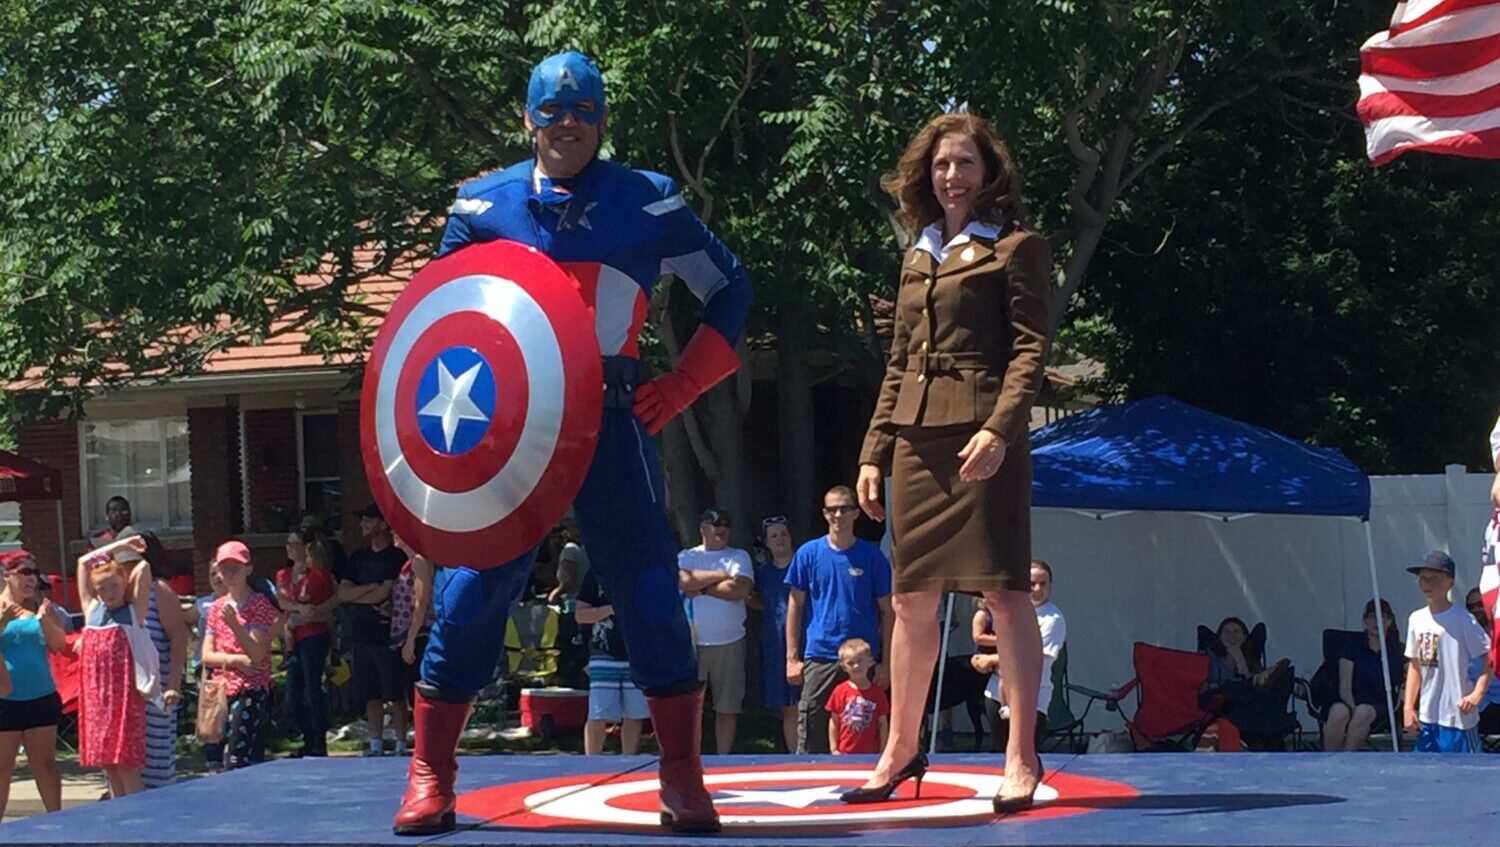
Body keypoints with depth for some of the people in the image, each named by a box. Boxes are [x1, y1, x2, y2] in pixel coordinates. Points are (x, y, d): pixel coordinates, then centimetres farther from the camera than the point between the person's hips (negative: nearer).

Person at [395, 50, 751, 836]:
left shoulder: (648, 203, 4)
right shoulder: (482, 204, 6)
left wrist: (679, 387, 2)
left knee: (648, 591, -3)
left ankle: (683, 778, 5)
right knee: (471, 587, -3)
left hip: (611, 419, 0)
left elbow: (730, 289, 12)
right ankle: (429, 777, 6)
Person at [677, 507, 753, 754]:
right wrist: (721, 576, -5)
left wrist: (702, 588, -5)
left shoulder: (739, 557, 8)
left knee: (728, 706, 4)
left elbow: (741, 589, -9)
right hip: (692, 642, -1)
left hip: (730, 643, 1)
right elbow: (686, 581, -12)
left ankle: (724, 758, 12)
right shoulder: (686, 557, 9)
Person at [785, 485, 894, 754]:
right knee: (811, 740, -3)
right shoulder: (808, 553, 4)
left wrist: (886, 662, 0)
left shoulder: (872, 557, 2)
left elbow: (886, 612, 5)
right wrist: (792, 658, 2)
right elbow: (795, 606, 7)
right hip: (818, 657, 0)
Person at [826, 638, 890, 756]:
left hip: (871, 753, 0)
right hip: (845, 753, 0)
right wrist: (834, 749, 1)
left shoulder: (877, 692, 3)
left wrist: (883, 752, 2)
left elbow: (883, 723, 6)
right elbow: (834, 722, 6)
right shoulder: (840, 691, 2)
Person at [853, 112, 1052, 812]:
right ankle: (902, 748, 17)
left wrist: (998, 429, -20)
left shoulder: (1015, 248, 2)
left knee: (1002, 588, -9)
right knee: (912, 598, 8)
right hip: (916, 440, 6)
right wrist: (875, 452, 14)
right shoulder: (917, 259, 19)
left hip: (983, 438, -6)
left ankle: (1021, 755, -6)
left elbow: (1030, 350, -7)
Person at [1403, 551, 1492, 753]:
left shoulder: (1462, 619, -9)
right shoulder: (1416, 619, 10)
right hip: (1426, 716, 7)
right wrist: (1408, 707, 11)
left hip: (1458, 716, -7)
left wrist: (1477, 693, -22)